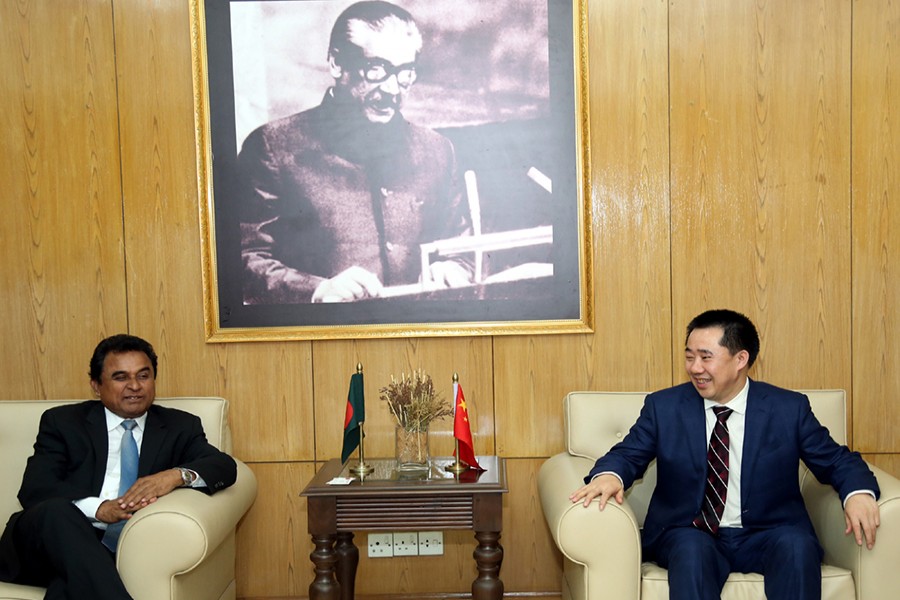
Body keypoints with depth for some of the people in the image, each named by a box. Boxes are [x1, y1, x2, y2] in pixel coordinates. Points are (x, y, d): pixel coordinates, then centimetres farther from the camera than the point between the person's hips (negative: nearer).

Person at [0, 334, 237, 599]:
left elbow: (225, 466, 0)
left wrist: (176, 475, -23)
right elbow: (34, 489, -2)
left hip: (126, 552, -2)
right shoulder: (62, 421, 12)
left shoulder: (180, 426, 14)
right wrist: (100, 508, -21)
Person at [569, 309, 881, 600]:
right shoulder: (663, 406, 3)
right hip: (690, 535, 0)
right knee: (691, 549, -33)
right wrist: (609, 474, -22)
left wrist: (859, 492, -17)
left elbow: (835, 460, 7)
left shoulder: (790, 408, 3)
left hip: (767, 536, 1)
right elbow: (628, 454, 3)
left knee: (797, 545, -31)